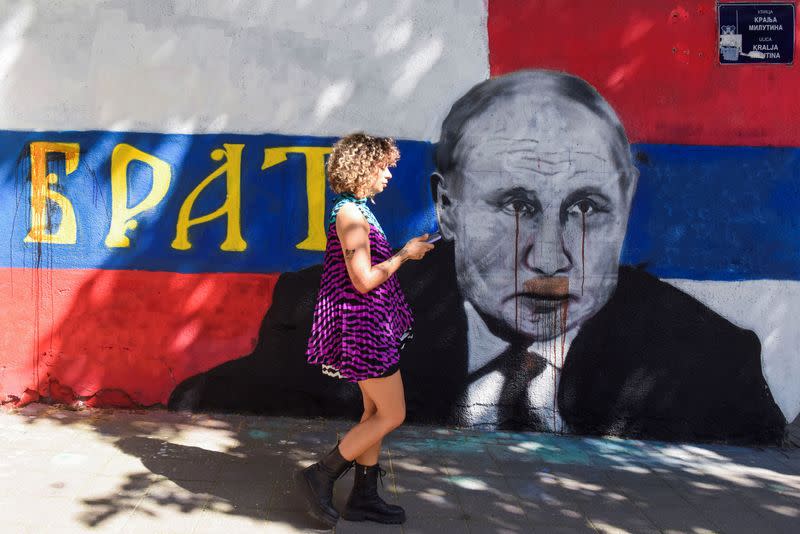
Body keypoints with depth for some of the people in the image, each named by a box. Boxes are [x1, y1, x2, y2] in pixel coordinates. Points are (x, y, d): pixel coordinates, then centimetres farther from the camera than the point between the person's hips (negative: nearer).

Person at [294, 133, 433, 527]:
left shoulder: (358, 210, 14)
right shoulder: (350, 214, -17)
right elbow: (364, 280, -21)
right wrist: (405, 254, -11)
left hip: (370, 325, 10)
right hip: (363, 326, -10)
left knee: (376, 412, 14)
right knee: (392, 415, -3)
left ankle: (364, 497, 22)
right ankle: (320, 477, 6)